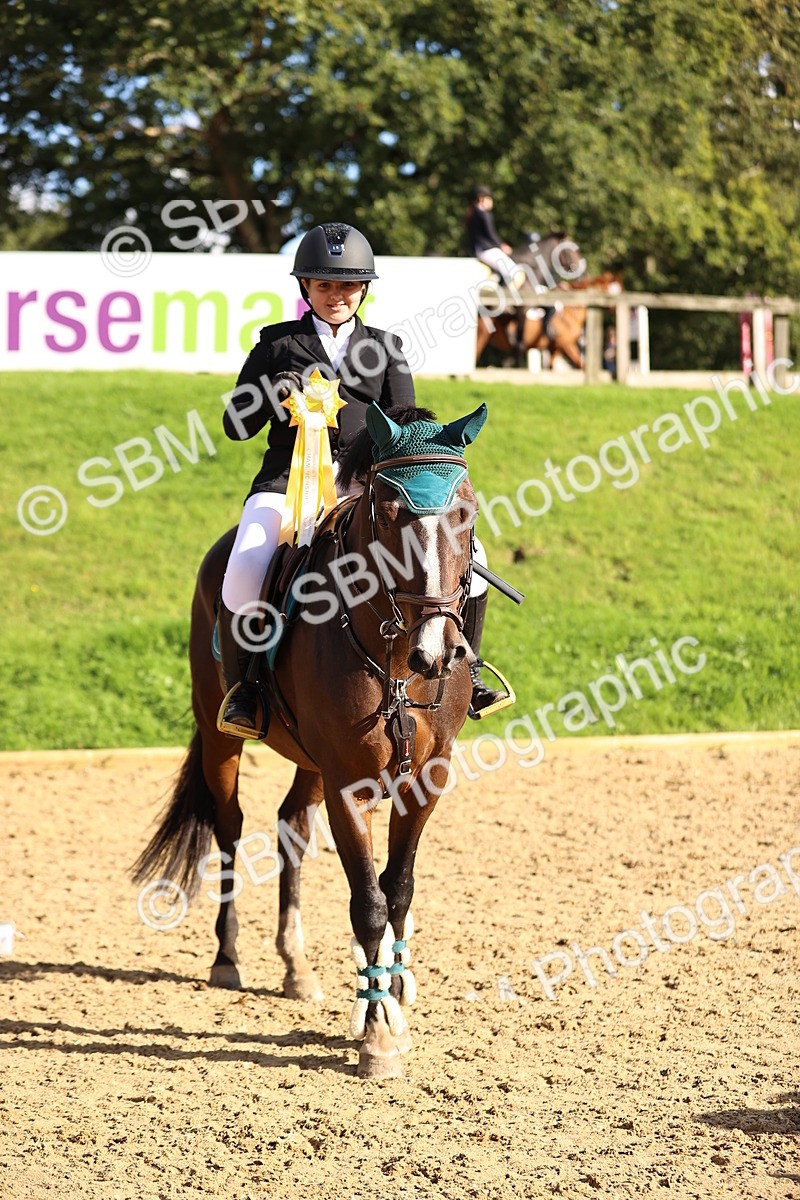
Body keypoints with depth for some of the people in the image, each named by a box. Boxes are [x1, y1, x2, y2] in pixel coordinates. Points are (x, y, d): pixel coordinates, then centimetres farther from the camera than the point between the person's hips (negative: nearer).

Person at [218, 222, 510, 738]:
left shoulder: (385, 348, 14)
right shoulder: (278, 345, 9)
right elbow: (236, 426, 8)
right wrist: (275, 396, -12)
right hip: (287, 482, -2)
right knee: (245, 574, -31)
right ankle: (241, 685, -9)